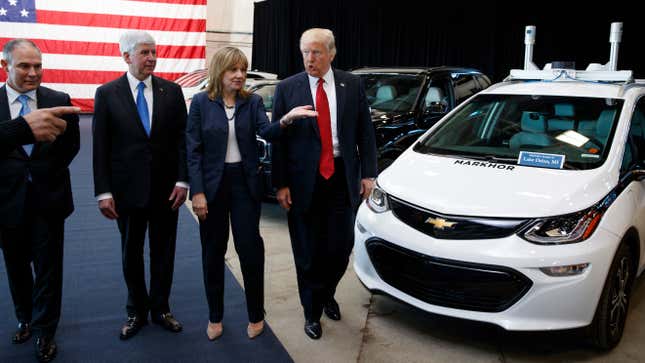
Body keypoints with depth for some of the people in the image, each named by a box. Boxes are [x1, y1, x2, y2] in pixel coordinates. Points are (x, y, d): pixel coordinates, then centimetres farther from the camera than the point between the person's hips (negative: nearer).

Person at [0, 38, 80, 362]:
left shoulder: (59, 100, -5)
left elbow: (72, 145, 5)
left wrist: (48, 175, -3)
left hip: (48, 199, 0)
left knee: (48, 269, 8)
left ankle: (44, 331, 26)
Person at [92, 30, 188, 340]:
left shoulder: (172, 91, 0)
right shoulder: (107, 93, -3)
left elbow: (182, 139, 1)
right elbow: (100, 147, -3)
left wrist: (182, 181, -6)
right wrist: (103, 192, -7)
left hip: (166, 189, 1)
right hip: (127, 189, 0)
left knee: (163, 252, 12)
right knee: (131, 254, 13)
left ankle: (160, 309, 29)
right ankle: (137, 311, 31)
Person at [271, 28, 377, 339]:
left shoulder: (352, 85, 3)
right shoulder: (287, 88, -2)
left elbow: (364, 132, 5)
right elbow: (278, 138, -2)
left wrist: (368, 174, 1)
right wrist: (281, 184, -6)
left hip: (342, 177, 2)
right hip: (305, 180, -1)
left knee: (340, 247, 9)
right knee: (308, 252, 9)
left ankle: (327, 294, 39)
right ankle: (312, 312, 29)